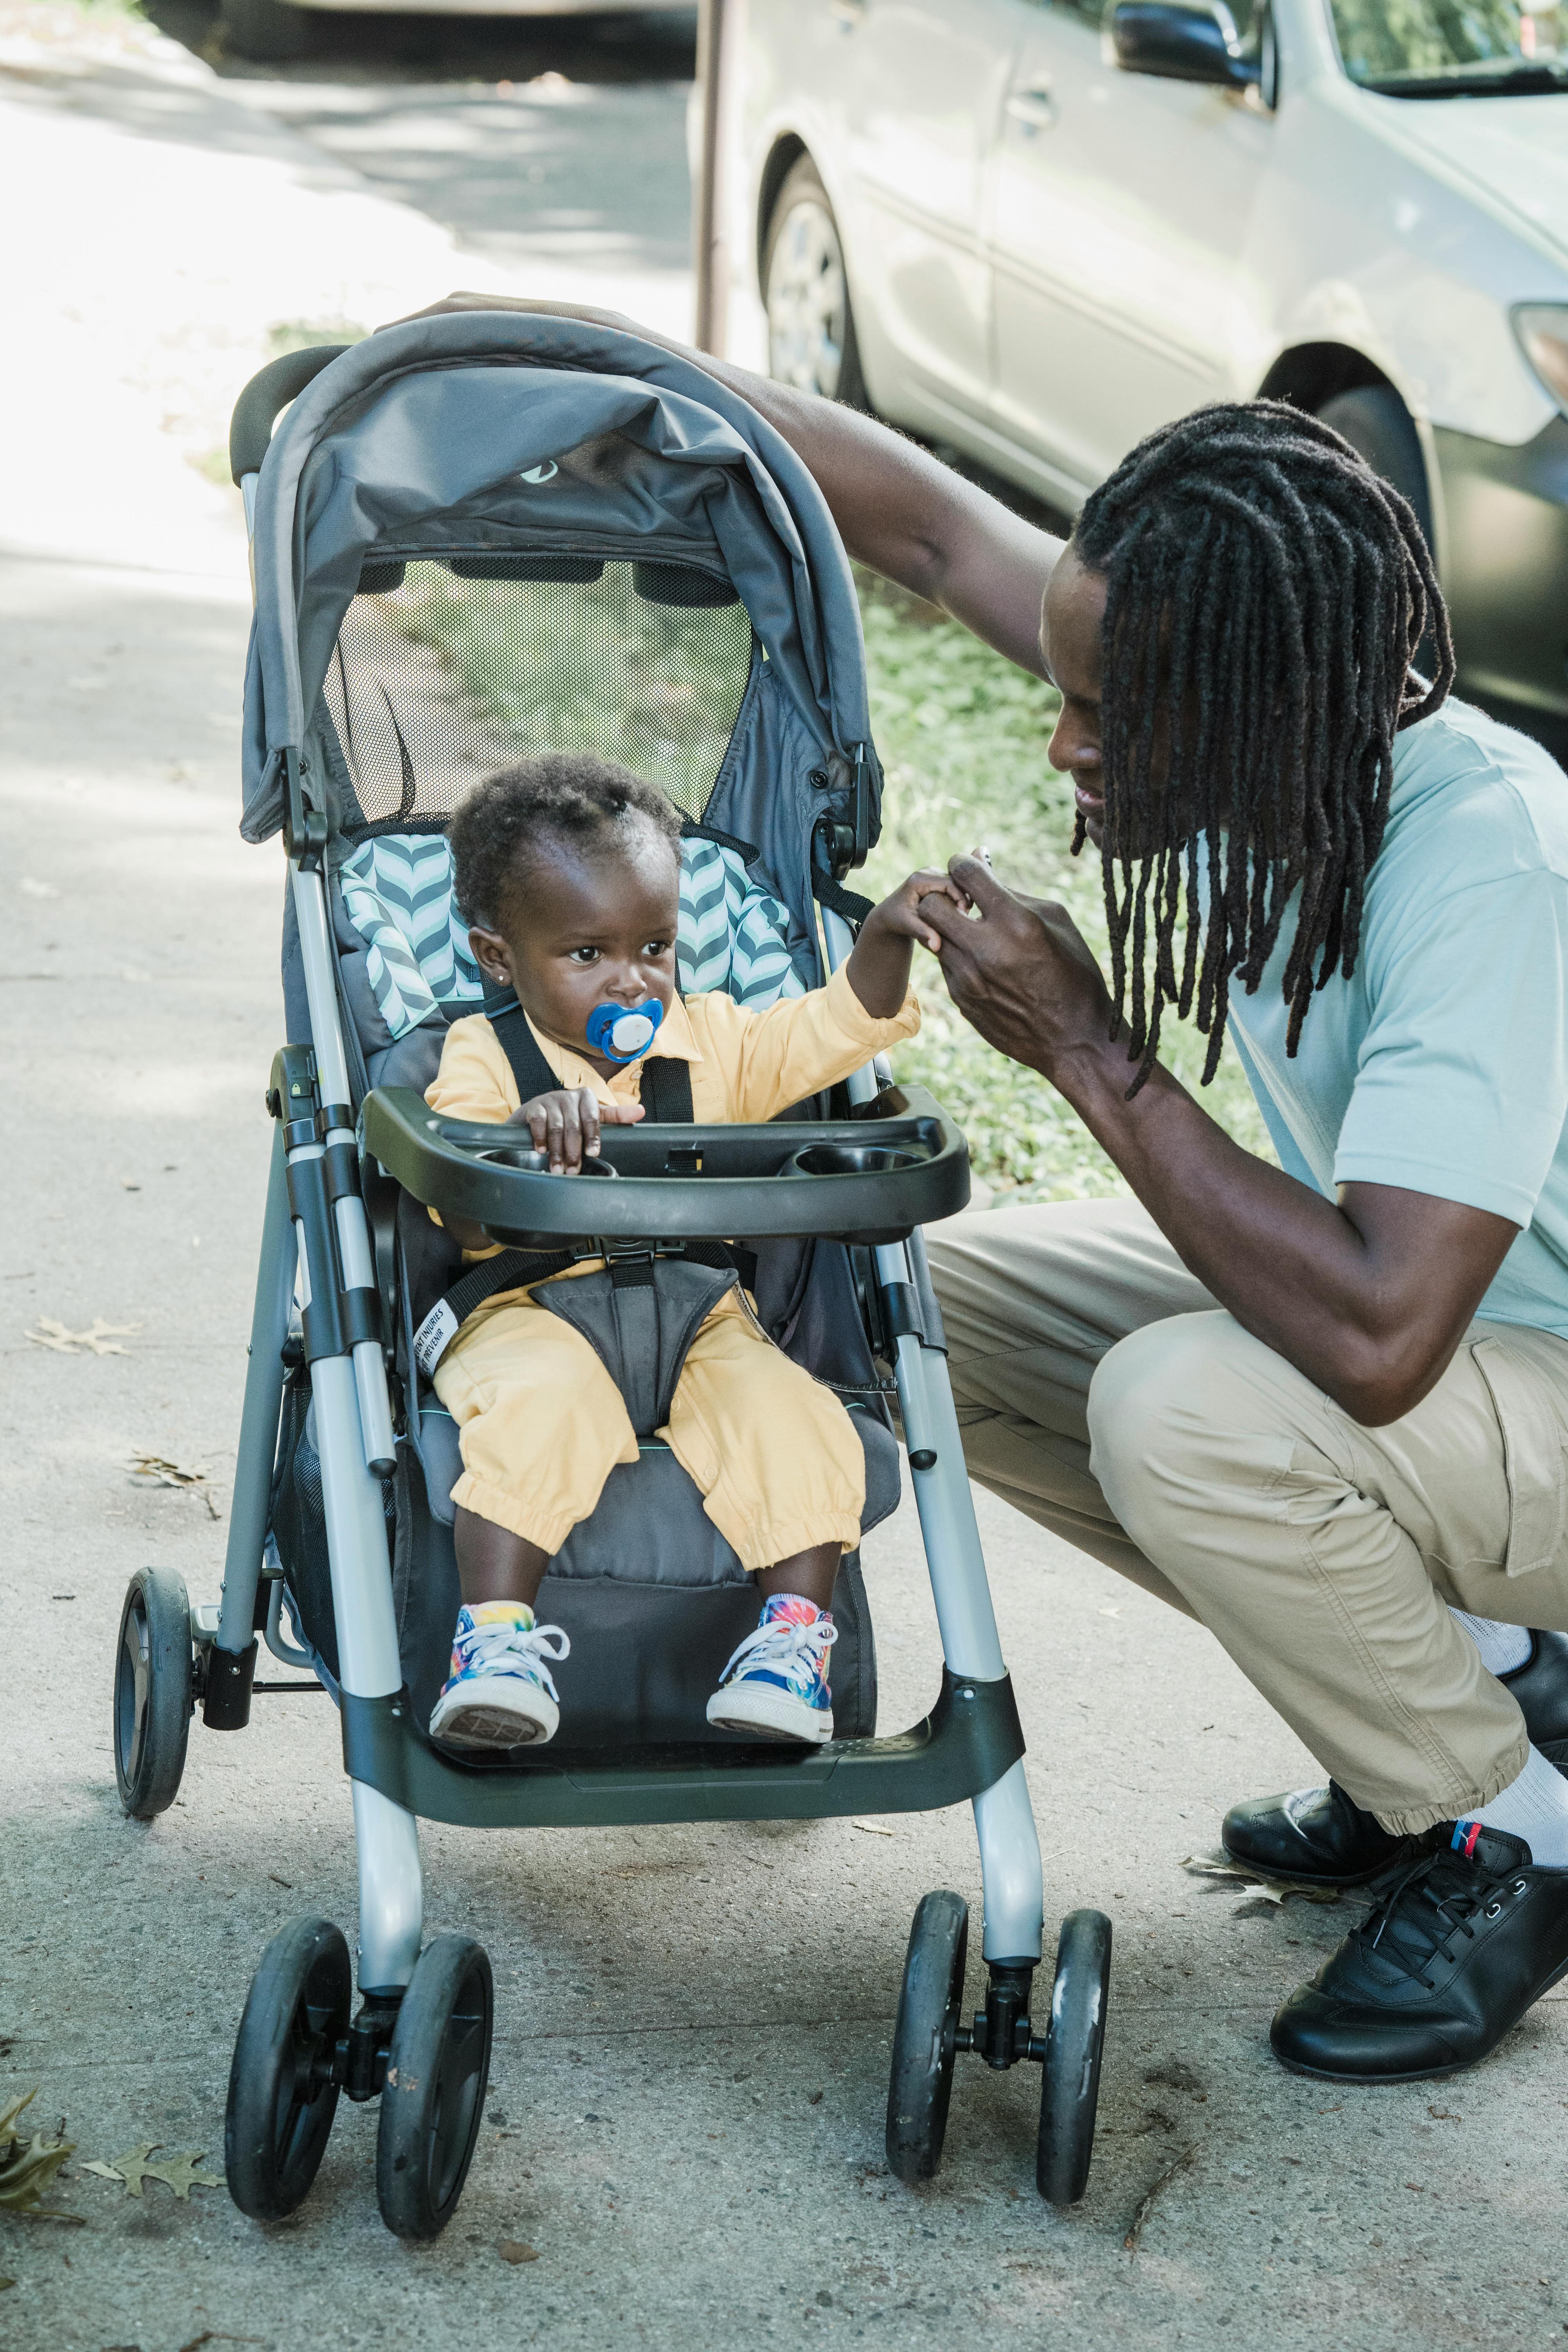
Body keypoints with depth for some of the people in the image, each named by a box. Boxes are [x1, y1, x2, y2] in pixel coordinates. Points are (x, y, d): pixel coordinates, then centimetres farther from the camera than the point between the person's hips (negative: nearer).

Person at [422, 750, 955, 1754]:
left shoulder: (712, 1044, 14)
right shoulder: (483, 1059, 0)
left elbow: (835, 1029, 10)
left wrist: (885, 938, -8)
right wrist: (523, 1135, -35)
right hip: (533, 1316, -3)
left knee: (790, 1415, -23)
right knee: (538, 1401, -35)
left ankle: (796, 1633, -13)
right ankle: (494, 1633, -32)